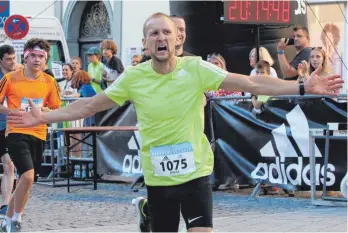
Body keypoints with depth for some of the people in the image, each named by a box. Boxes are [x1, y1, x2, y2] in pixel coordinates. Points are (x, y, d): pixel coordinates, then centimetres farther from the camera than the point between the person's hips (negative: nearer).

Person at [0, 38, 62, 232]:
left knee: (26, 180, 11)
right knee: (27, 176, -22)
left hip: (38, 135, 5)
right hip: (17, 133, -5)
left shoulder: (50, 82, 5)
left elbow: (57, 110, 12)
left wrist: (44, 111, -9)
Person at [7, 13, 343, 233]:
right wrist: (44, 118, -5)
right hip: (157, 177, 2)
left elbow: (251, 83, -14)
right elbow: (91, 104, 1)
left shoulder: (196, 68, -10)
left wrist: (302, 87, -22)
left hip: (195, 172, -2)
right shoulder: (133, 77, -5)